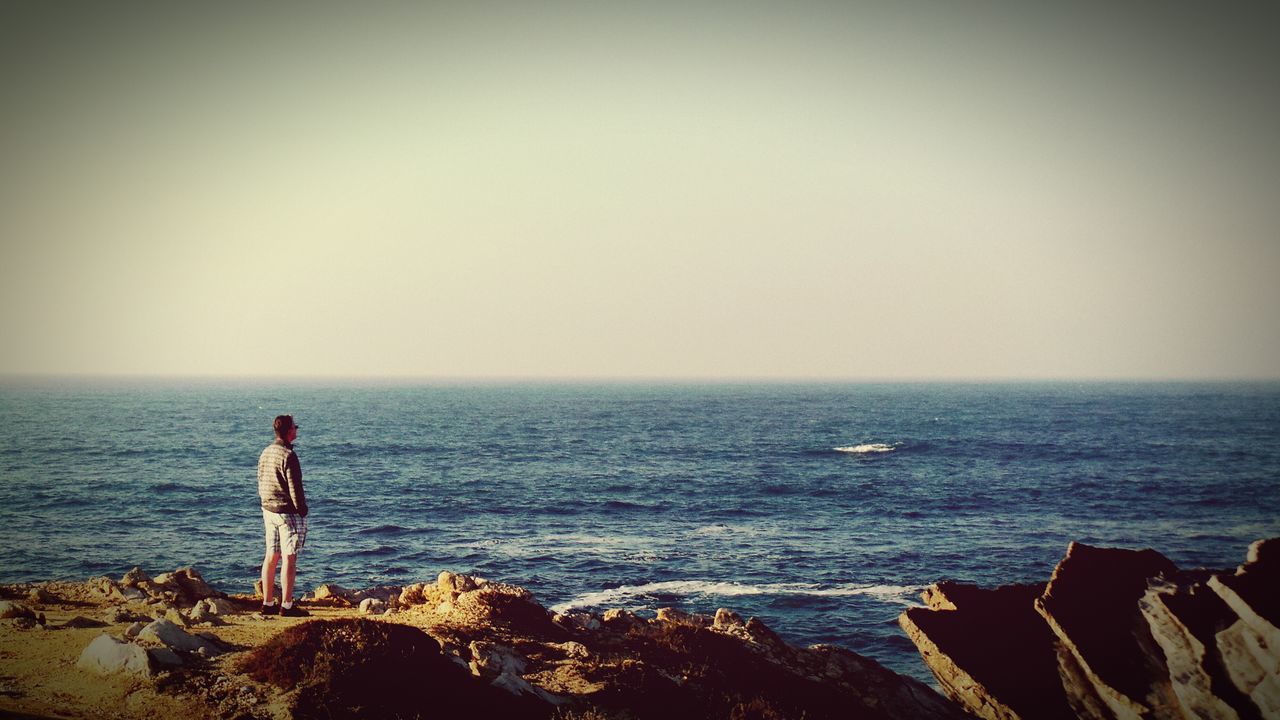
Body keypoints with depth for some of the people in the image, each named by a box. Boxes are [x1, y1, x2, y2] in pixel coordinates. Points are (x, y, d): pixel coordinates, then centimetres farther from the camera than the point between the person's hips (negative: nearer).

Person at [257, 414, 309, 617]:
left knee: (271, 556, 13)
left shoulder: (265, 453, 9)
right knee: (289, 558, -4)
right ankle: (286, 606, -4)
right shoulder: (288, 456, -17)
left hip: (269, 510, 8)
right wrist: (302, 511, -10)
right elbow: (295, 488, -18)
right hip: (288, 512, -8)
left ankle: (268, 603, 17)